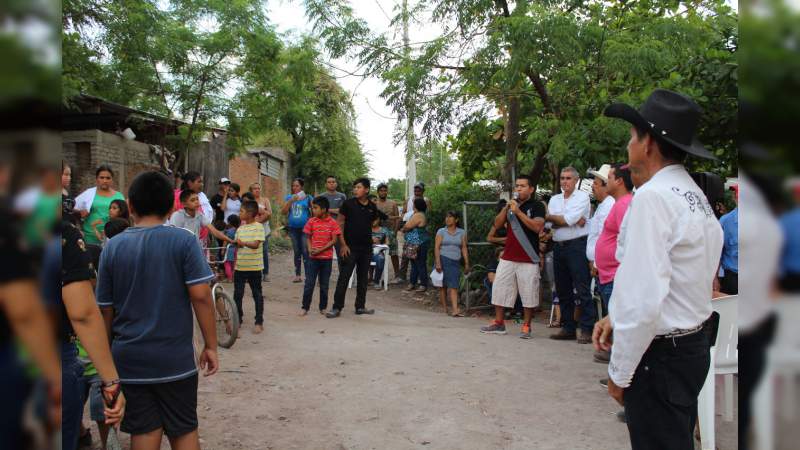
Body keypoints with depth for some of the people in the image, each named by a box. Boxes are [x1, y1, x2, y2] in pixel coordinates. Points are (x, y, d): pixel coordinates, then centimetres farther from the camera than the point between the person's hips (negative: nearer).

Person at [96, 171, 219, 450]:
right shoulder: (183, 241, -9)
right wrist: (210, 346, -5)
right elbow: (201, 296, -14)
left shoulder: (113, 247, 0)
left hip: (129, 359, 3)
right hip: (175, 358, -2)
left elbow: (106, 309, 5)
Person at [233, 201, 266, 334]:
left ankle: (259, 322, 12)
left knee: (257, 295, 5)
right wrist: (234, 265, 13)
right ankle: (238, 320, 21)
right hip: (239, 267, 5)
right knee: (237, 295, 8)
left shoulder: (258, 227, -8)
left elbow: (256, 244, -20)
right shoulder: (240, 229, 9)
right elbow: (237, 248, 14)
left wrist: (243, 243, -38)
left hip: (254, 267, -5)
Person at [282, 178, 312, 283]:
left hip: (305, 228, -3)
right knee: (296, 252, 10)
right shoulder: (289, 198, 8)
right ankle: (297, 275, 16)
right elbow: (283, 212, -1)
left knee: (305, 252, -8)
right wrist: (291, 200, -11)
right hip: (293, 228, 3)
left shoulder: (307, 198, 0)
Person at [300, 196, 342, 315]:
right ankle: (305, 307, 10)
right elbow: (308, 237, 5)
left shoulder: (332, 223, -6)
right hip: (313, 257, 1)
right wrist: (310, 249, -13)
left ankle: (323, 307, 20)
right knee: (309, 283, 1)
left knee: (324, 284, 9)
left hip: (327, 258, -1)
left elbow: (334, 240, -8)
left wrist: (320, 250, -16)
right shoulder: (311, 221, 0)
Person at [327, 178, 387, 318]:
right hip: (350, 247, -4)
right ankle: (337, 308, 3)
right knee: (344, 278, -3)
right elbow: (340, 224, -5)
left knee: (363, 278, 11)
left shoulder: (372, 207, 5)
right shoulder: (348, 203, -5)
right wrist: (343, 244, -11)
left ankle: (360, 307, 21)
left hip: (366, 248, 4)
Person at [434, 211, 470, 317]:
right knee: (443, 286, 5)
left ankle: (455, 310, -13)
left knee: (453, 286, -6)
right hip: (443, 259, -1)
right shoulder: (441, 231, 3)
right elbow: (437, 247, -2)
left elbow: (464, 248, 8)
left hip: (456, 262, 1)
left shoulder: (462, 233, 9)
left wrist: (466, 263, 3)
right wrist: (438, 263, -12)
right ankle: (444, 309, 15)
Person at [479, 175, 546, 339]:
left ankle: (526, 326, 10)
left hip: (528, 259, -6)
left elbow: (537, 227, -18)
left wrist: (518, 212, -19)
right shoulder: (511, 204, 15)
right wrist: (506, 208, -6)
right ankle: (499, 323, 16)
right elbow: (497, 224, 9)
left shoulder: (537, 206, -3)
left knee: (528, 293, -1)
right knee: (499, 288, 6)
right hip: (508, 256, 6)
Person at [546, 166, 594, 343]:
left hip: (577, 245, -6)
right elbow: (552, 223, 1)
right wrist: (574, 222, -11)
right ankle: (568, 328, 18)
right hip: (559, 247, 7)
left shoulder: (582, 197, 0)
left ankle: (587, 330, -5)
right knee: (563, 290, 9)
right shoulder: (554, 199, 16)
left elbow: (568, 219, -13)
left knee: (582, 289, -8)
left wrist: (549, 216, 2)